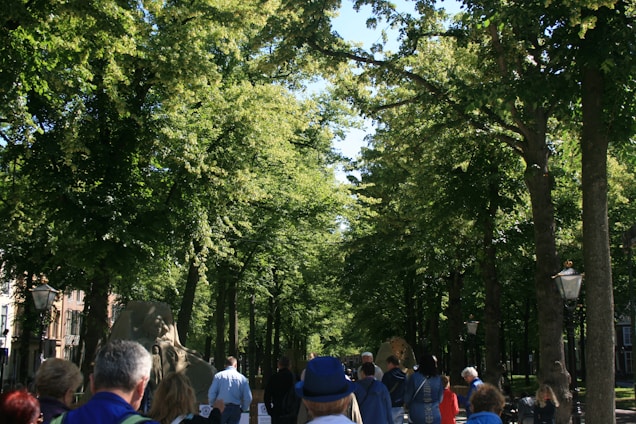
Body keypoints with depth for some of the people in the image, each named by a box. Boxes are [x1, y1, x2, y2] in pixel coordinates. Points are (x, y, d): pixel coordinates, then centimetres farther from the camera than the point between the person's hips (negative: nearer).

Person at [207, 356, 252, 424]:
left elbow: (211, 394, -7)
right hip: (236, 409, 1)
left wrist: (213, 405, 10)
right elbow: (248, 397, -3)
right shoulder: (242, 377, 1)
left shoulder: (218, 376, -1)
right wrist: (244, 408, 14)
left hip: (221, 408, -1)